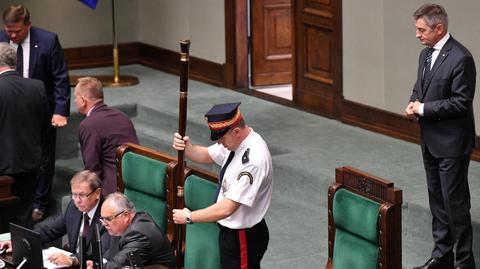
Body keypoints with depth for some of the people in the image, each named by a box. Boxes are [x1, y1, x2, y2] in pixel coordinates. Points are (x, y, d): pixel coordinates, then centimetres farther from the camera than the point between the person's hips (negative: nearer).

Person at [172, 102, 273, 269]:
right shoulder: (235, 141, -3)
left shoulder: (253, 160, -31)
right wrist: (186, 148, -8)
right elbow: (207, 156, 15)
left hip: (244, 237, -9)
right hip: (230, 230, 9)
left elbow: (227, 208, -31)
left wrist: (188, 217, -21)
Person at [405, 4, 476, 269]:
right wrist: (413, 104, -2)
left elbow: (461, 103, -21)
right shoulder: (426, 54, 9)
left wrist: (424, 108, -17)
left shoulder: (460, 59, -19)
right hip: (431, 140, 9)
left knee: (455, 201, -4)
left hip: (452, 143, -9)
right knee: (437, 198, 15)